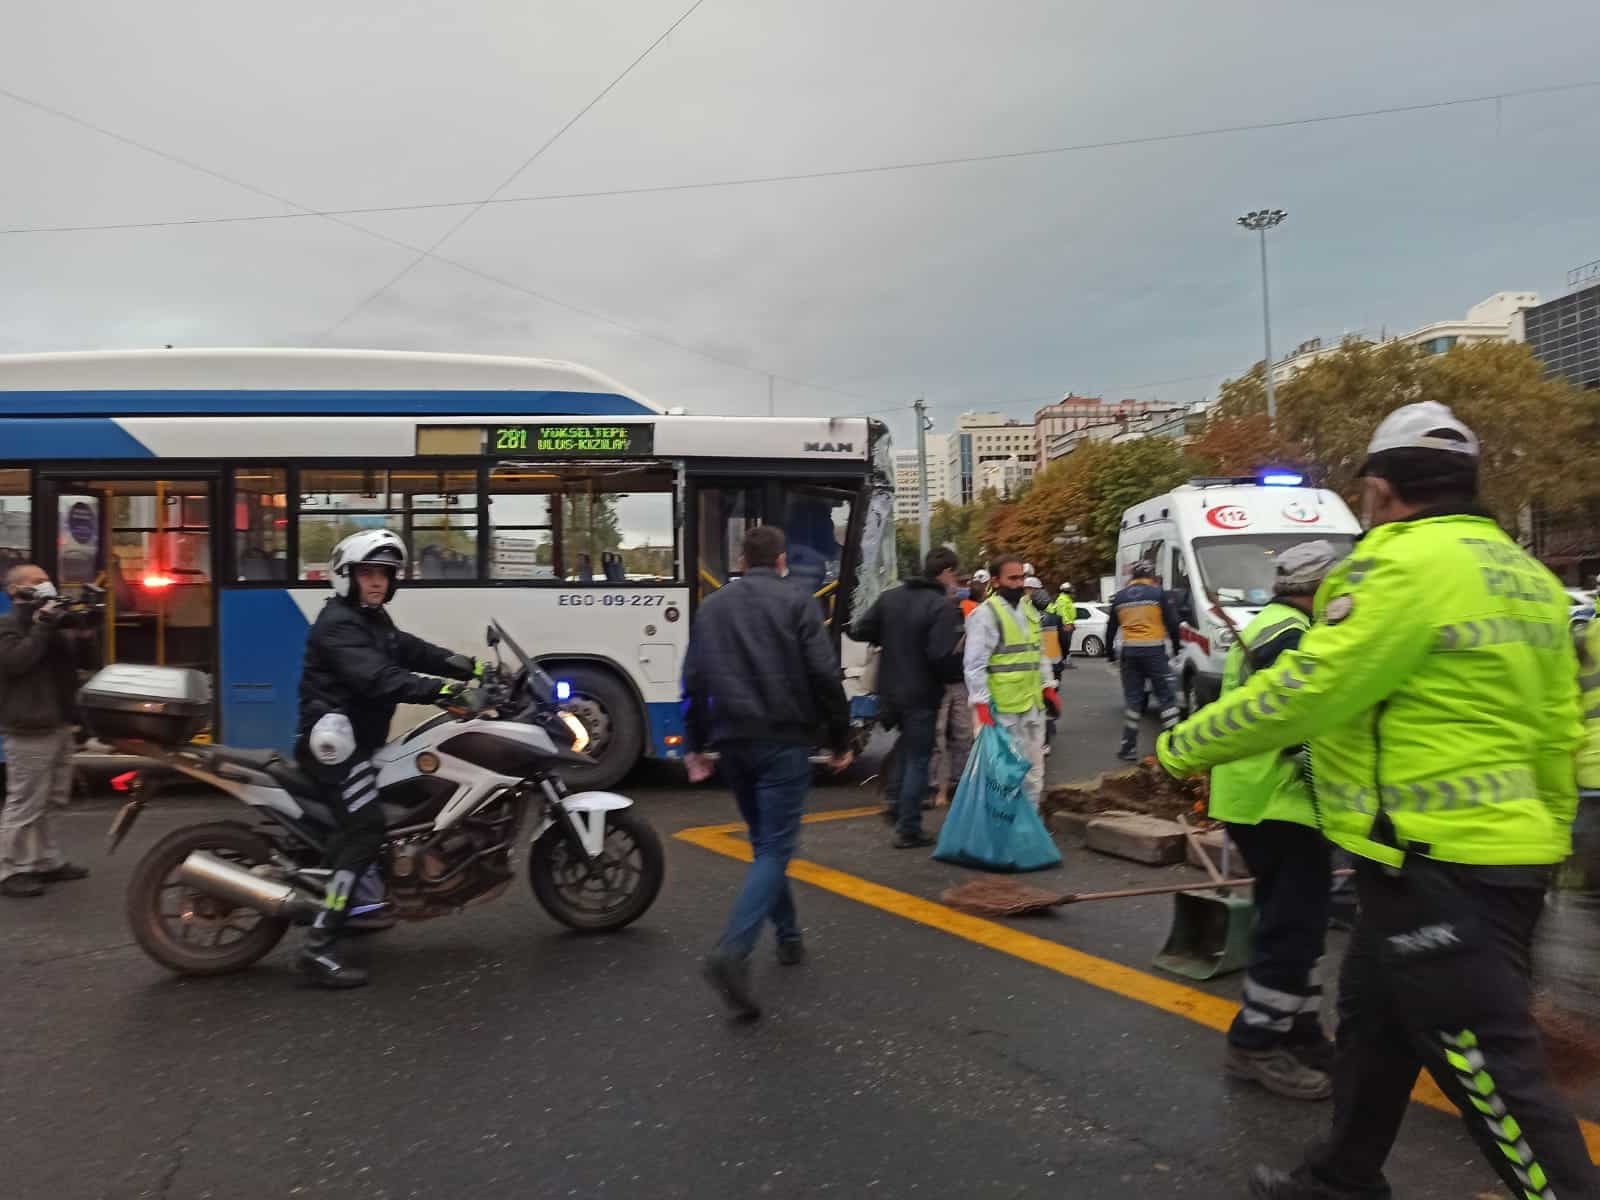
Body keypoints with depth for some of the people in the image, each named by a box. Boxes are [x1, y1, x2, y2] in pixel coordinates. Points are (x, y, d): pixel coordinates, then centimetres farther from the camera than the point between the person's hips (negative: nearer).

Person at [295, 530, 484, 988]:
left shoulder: (375, 619, 15)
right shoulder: (337, 624, -17)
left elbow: (415, 652, 7)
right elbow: (376, 678, -32)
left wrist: (473, 668, -6)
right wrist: (442, 691, -42)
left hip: (361, 740, 11)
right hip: (337, 739, -11)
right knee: (364, 829, -19)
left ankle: (347, 901, 34)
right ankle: (319, 946, -19)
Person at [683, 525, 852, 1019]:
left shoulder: (712, 606, 12)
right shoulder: (796, 601, -1)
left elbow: (694, 681, 11)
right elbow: (824, 675, -8)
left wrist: (695, 745, 16)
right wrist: (840, 740, 0)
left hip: (733, 742, 5)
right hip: (783, 740, -5)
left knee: (764, 841, 20)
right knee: (774, 848, -6)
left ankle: (788, 936, 28)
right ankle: (732, 952, -22)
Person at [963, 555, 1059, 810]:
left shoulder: (1029, 609, 13)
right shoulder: (986, 613, -13)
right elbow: (974, 665, -17)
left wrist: (1048, 687, 17)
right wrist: (981, 704, -22)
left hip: (1033, 704, 9)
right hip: (1005, 708, -8)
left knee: (1033, 770, 17)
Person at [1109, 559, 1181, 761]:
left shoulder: (1119, 597, 10)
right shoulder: (1158, 594, -2)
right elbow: (1172, 623, -2)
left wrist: (1109, 652, 25)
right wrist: (1176, 646, 12)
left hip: (1129, 652, 4)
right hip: (1154, 650, -4)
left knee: (1132, 698, 8)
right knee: (1166, 696, 3)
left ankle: (1129, 747, 8)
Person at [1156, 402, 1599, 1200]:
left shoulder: (1405, 567, -18)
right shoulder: (1525, 575, 12)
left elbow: (1301, 693, -20)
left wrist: (1183, 747, -8)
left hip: (1438, 863, -10)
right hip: (1501, 848, 10)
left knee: (1488, 1063, 0)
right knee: (1374, 1020, 22)